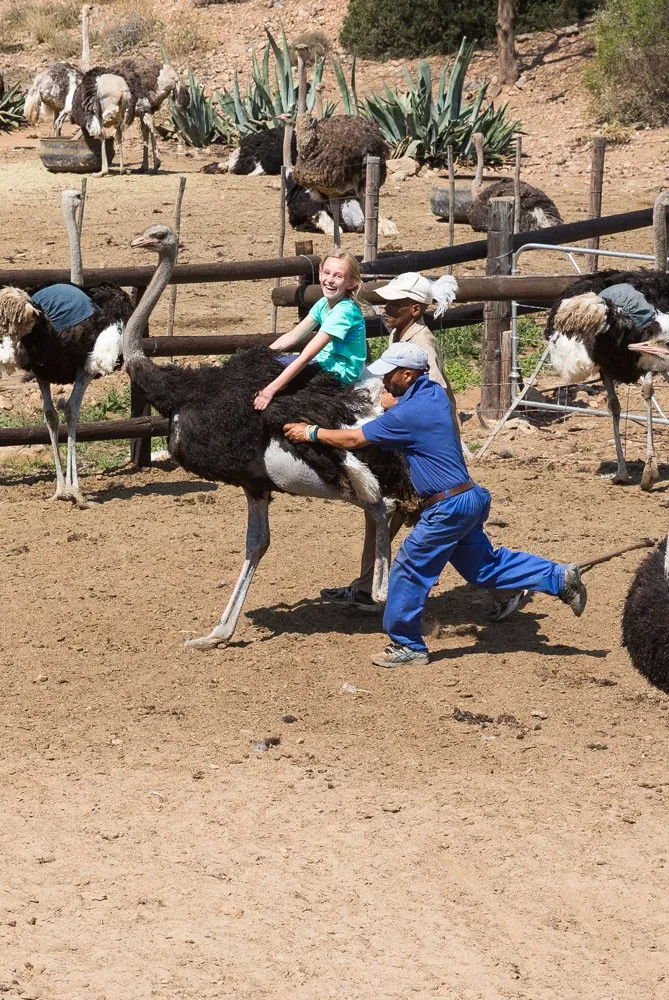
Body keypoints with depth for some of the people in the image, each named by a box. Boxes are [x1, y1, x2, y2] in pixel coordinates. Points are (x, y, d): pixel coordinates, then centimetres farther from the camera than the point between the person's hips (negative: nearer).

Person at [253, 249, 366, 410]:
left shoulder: (344, 311, -26)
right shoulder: (324, 304, 2)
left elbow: (306, 356, -32)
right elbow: (292, 337, 5)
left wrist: (271, 389, -36)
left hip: (341, 373, -9)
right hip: (326, 362, 9)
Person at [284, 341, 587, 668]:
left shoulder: (408, 414, -21)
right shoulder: (435, 393, 6)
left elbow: (354, 439, -14)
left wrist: (311, 433, -2)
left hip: (447, 508, -9)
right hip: (468, 498, 9)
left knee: (410, 568, 2)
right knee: (484, 564, 20)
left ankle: (407, 646, 12)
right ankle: (559, 578, 17)